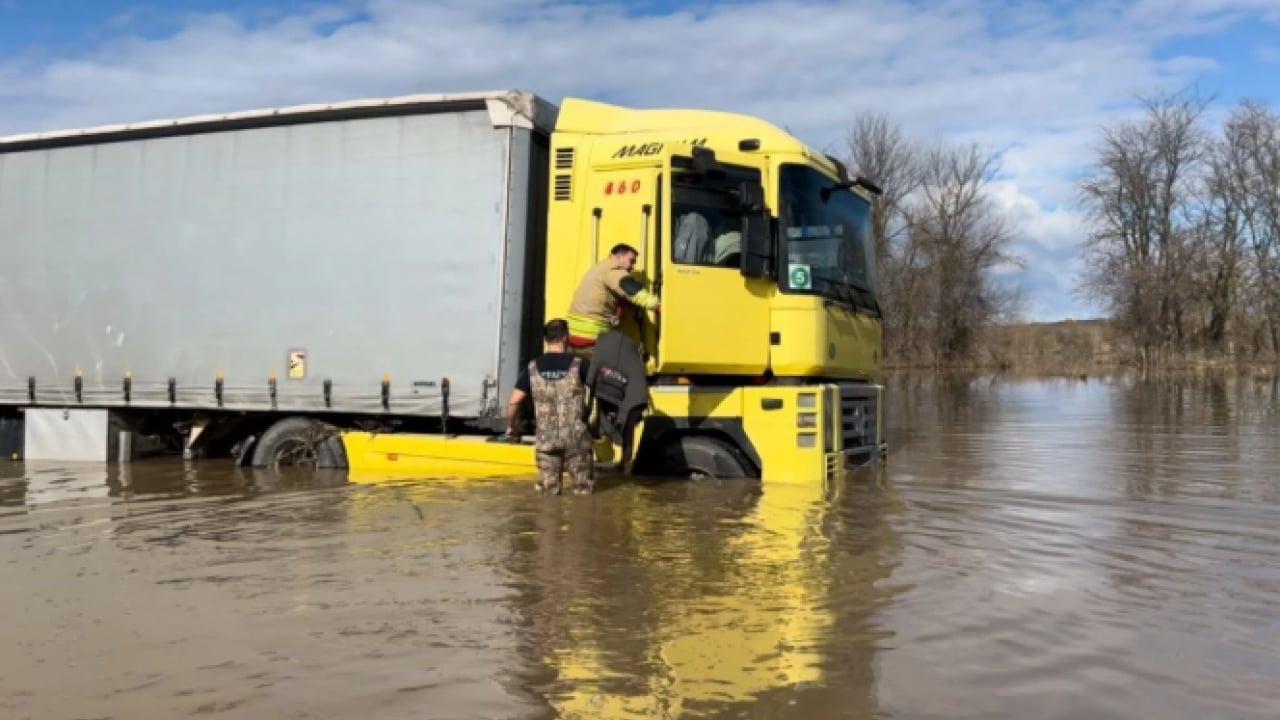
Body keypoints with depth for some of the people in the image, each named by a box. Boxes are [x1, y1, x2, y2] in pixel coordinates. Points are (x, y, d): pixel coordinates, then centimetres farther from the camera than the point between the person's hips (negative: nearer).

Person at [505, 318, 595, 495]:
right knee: (583, 488, 13)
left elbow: (513, 402, 0)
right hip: (575, 435, -2)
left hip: (546, 438, 2)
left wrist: (511, 426, 15)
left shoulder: (533, 368, 0)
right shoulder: (579, 364, -6)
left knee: (547, 489, 14)